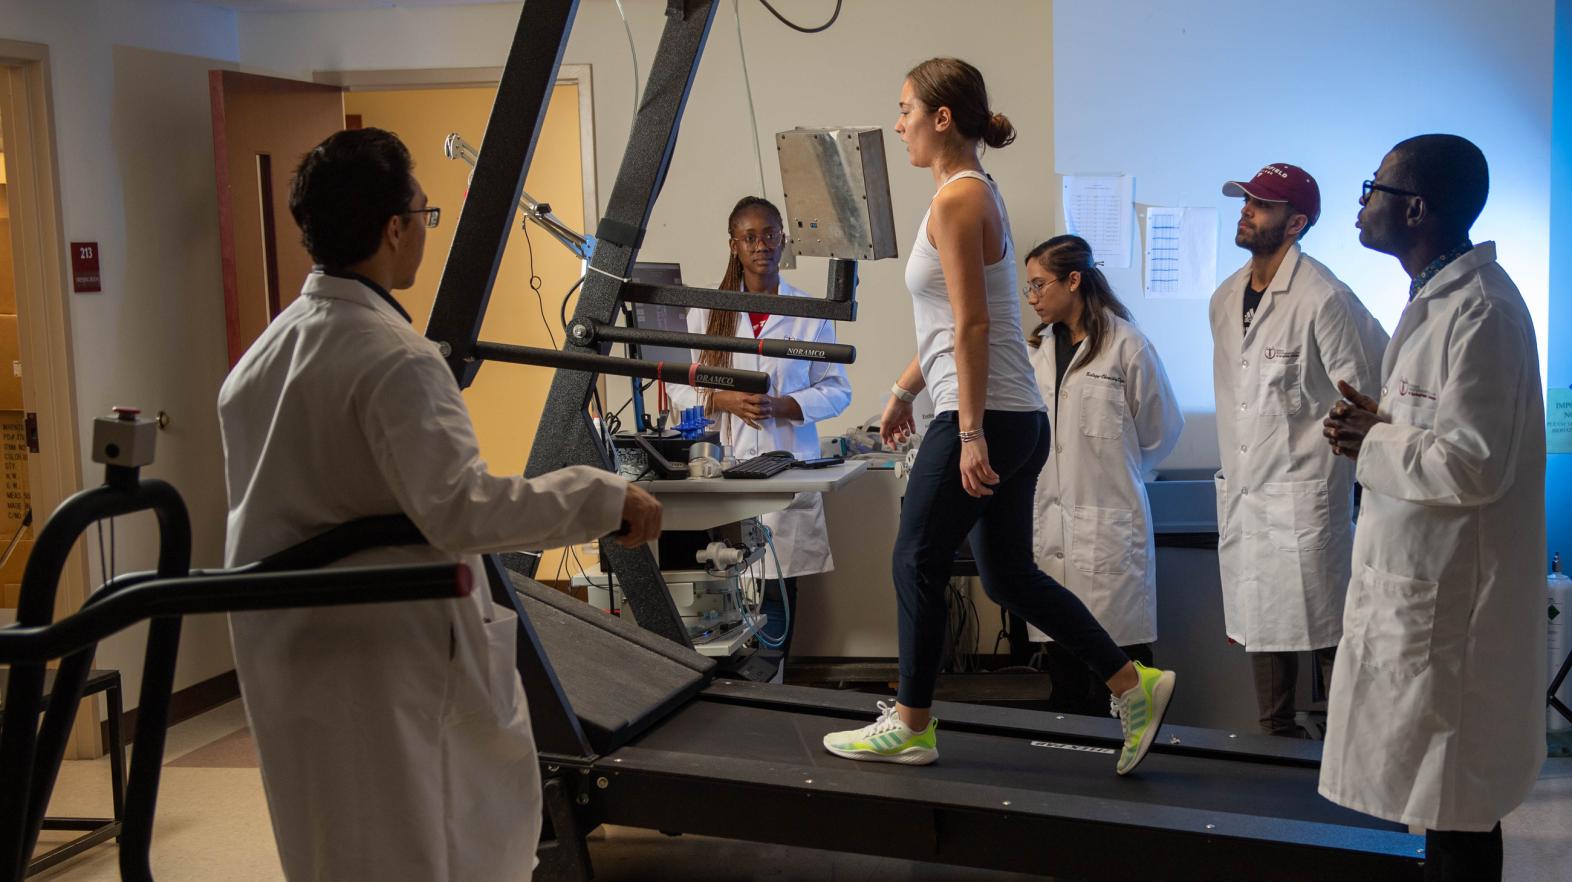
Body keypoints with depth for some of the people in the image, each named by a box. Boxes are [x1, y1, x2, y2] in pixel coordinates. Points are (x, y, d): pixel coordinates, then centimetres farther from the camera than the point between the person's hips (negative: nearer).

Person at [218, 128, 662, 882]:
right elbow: (462, 508, -28)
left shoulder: (259, 355, 7)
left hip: (289, 651, 8)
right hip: (387, 664, -8)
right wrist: (603, 496, -22)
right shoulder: (394, 357, -20)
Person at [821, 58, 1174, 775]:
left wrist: (970, 433, -21)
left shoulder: (958, 200, -12)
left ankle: (910, 727, 15)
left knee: (917, 562, 2)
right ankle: (1134, 685, 15)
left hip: (984, 421, -10)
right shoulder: (974, 193, 18)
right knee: (1008, 576, 14)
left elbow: (972, 326, -19)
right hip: (1018, 421, 10)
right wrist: (902, 392, 27)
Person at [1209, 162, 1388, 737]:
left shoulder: (1323, 298, -14)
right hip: (1243, 495, 8)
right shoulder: (1226, 299, 11)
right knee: (1261, 625, 14)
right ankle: (1275, 736, 26)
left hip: (1303, 493, -7)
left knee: (1324, 629, -3)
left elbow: (1365, 398, -9)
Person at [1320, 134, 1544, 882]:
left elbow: (1472, 466, -25)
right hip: (1416, 576, 10)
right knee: (1445, 797, 19)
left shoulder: (1479, 311, -20)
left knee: (1453, 810, 2)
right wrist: (1377, 420, 4)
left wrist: (1371, 441, -12)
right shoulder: (1437, 297, 13)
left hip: (1446, 593, -10)